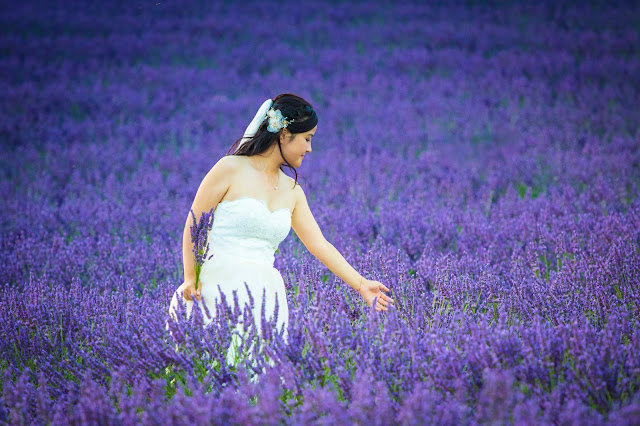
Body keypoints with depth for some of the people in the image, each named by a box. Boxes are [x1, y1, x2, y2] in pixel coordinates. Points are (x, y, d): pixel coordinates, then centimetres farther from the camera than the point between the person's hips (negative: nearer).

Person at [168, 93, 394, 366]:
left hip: (266, 292, 5)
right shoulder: (231, 169, -2)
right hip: (221, 285, -5)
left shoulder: (292, 191, 15)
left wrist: (360, 285, 12)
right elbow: (193, 226, 0)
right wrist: (190, 279, -6)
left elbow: (320, 245, 16)